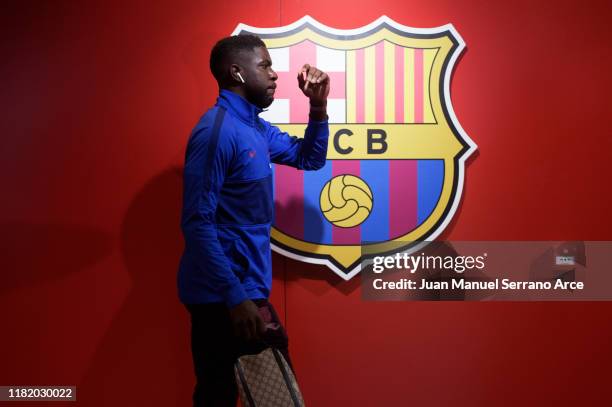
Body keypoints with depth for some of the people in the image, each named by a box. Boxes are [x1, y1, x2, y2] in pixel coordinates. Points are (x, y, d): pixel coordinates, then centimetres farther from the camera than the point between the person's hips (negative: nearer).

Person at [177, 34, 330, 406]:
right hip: (225, 293, -9)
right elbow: (197, 222, -23)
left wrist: (318, 105, 7)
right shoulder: (218, 130, -18)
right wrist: (235, 297, -26)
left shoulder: (257, 128, 10)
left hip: (242, 286, 9)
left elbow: (309, 158, 23)